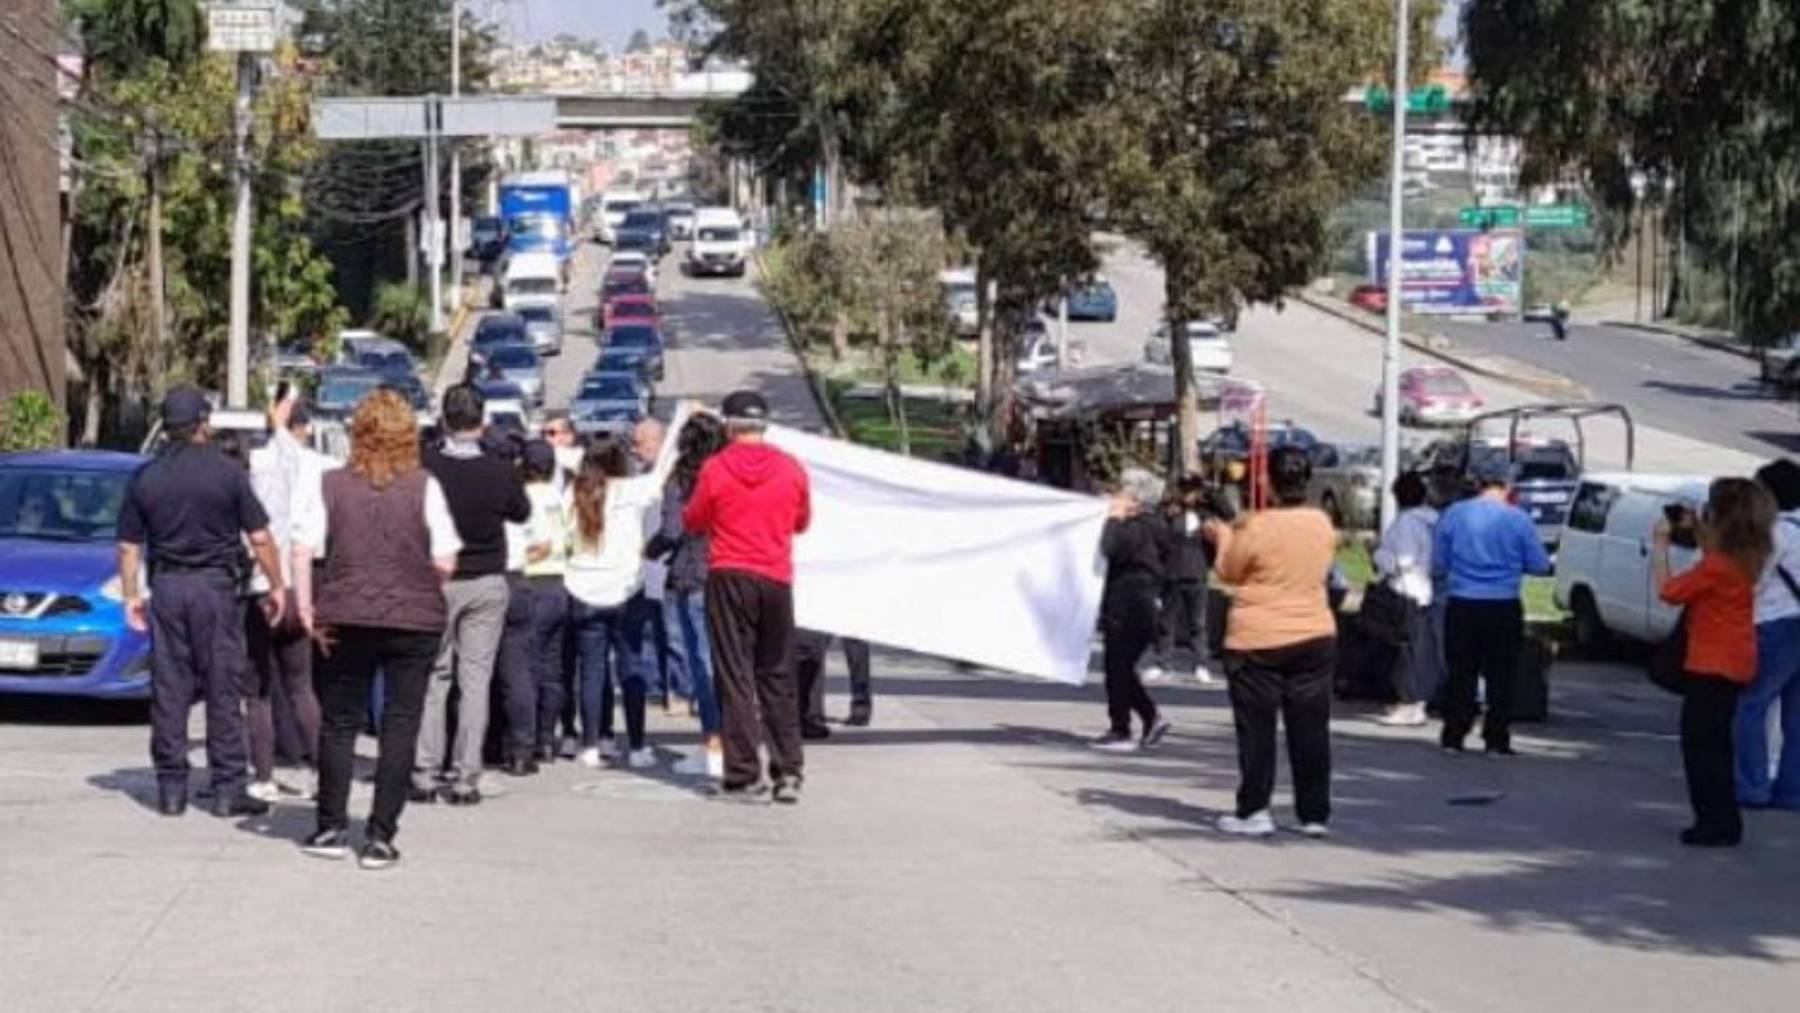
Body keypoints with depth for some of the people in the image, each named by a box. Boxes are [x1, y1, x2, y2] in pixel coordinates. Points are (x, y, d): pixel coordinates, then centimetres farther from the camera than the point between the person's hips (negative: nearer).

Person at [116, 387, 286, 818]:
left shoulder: (146, 478, 4)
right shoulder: (228, 474, -5)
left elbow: (129, 546, 6)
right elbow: (259, 537, -4)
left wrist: (131, 596, 14)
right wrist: (277, 587, 6)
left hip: (166, 587, 3)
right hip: (215, 586, -3)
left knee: (169, 690, 6)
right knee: (223, 690, 1)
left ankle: (171, 788, 7)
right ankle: (228, 787, 0)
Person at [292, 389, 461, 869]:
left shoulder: (333, 485, 1)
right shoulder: (424, 487, -5)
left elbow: (303, 550, -4)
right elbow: (446, 561, -6)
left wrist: (307, 610, 0)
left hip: (345, 619, 2)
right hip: (414, 620, -2)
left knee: (339, 722, 14)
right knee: (400, 727, 4)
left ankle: (332, 829, 18)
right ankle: (380, 838, 1)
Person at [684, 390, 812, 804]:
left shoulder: (715, 469, -6)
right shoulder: (791, 469, 0)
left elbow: (693, 521, 5)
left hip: (729, 576, -2)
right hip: (777, 580, 2)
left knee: (735, 677, 1)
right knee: (778, 677, 12)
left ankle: (744, 777, -2)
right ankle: (789, 772, 8)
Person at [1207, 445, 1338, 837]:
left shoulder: (1256, 528, -15)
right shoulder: (1322, 524, -1)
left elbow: (1230, 572, -1)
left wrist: (1223, 537, 19)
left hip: (1257, 642, -4)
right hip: (1315, 637, 4)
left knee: (1257, 728, 5)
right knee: (1310, 728, 8)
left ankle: (1253, 811, 5)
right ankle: (1315, 813, 11)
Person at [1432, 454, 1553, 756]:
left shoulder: (1454, 515, -1)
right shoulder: (1518, 519, -5)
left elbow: (1438, 564, 5)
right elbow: (1540, 566, 0)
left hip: (1462, 606, 2)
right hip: (1503, 607, -2)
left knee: (1461, 674, 9)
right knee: (1500, 675, 6)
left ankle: (1453, 736, 11)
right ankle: (1496, 739, 6)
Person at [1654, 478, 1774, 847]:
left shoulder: (1717, 566, -24)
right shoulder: (1745, 558, 2)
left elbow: (1667, 590, -17)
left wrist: (1660, 545, -9)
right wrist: (1696, 530, 11)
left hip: (1712, 665, -9)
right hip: (1734, 662, 9)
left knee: (1701, 744, -2)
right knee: (1715, 743, 19)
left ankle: (1717, 823, -3)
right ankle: (1723, 821, 25)